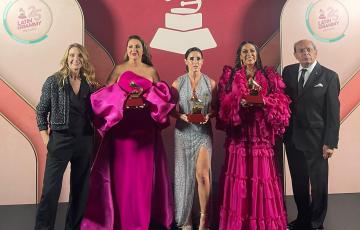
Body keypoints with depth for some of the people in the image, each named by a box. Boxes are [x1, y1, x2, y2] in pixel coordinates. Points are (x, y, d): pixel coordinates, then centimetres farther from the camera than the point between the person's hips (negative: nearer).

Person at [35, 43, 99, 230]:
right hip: (60, 140, -3)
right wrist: (45, 138, -6)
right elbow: (41, 111, 1)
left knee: (80, 188, 12)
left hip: (85, 142, 4)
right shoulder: (54, 81, -2)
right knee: (51, 189, -2)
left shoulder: (90, 84, 6)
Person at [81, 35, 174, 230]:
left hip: (145, 126, 2)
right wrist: (123, 97, -16)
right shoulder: (119, 69, 6)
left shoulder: (151, 71, 11)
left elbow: (162, 95, 10)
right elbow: (105, 95, 0)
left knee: (144, 170, 6)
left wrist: (146, 96, -8)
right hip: (123, 125, -2)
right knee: (122, 170, 0)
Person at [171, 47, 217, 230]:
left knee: (202, 173, -11)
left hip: (204, 131, -1)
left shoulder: (210, 83, 3)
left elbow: (215, 108, 7)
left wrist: (208, 116, -13)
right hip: (183, 131, 1)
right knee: (184, 172, 6)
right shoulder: (178, 83, 3)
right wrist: (182, 116, -14)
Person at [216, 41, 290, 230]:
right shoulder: (229, 76, 10)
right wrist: (239, 102, -16)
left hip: (261, 134, 1)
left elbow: (281, 102, 4)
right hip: (238, 134, 0)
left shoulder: (270, 77, 12)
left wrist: (265, 101, -14)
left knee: (262, 175, 1)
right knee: (239, 176, 0)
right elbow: (224, 103, 1)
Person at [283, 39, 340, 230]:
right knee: (298, 182, 16)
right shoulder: (288, 72, 5)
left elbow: (333, 112, -7)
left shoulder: (329, 76, -5)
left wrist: (330, 142, -11)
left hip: (316, 140, -3)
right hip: (292, 139, 4)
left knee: (318, 184, 9)